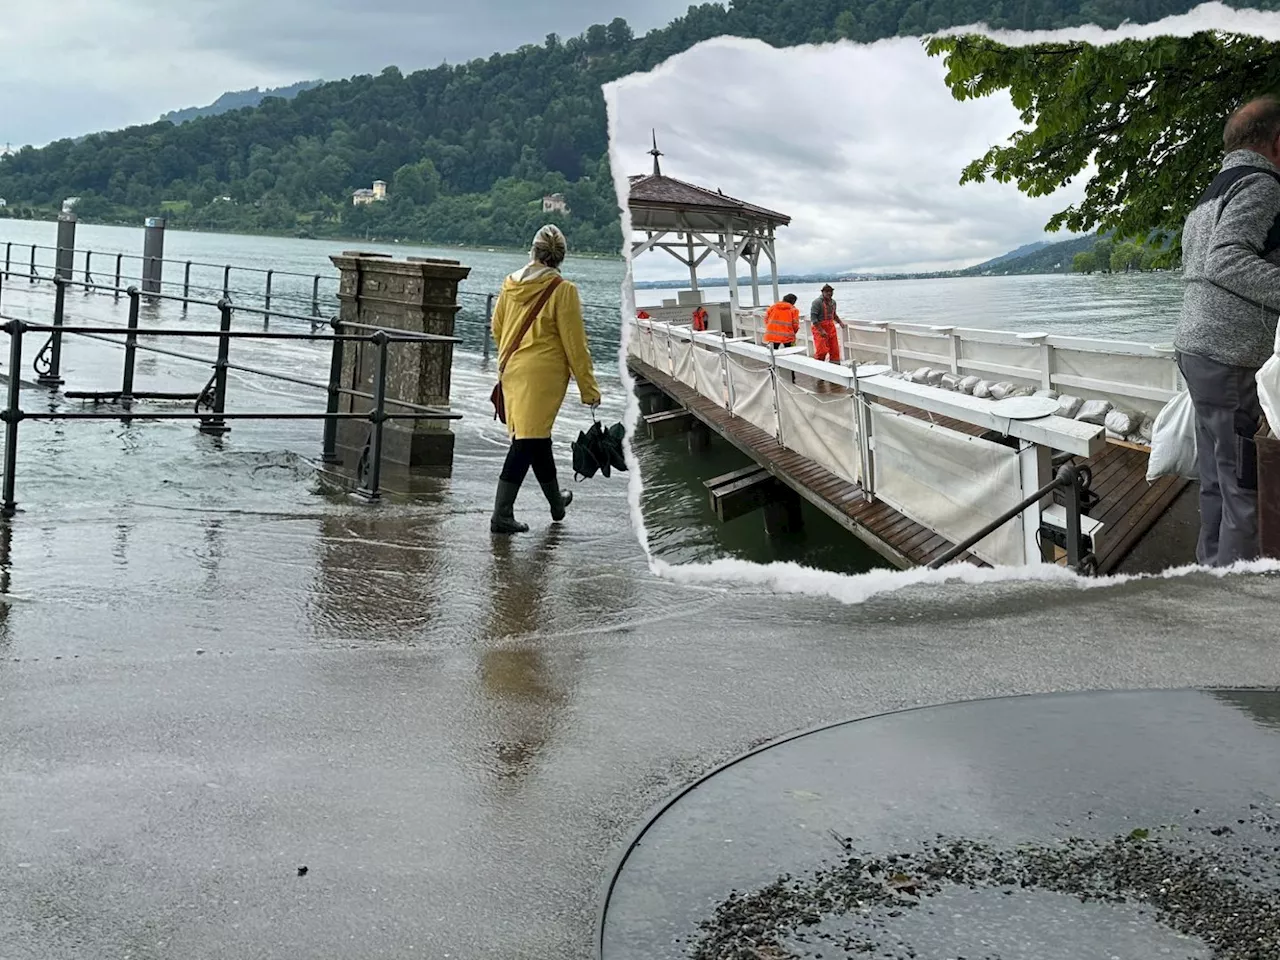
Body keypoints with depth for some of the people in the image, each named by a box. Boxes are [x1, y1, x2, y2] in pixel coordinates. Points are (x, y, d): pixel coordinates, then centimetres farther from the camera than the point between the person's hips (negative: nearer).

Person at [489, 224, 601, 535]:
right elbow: (574, 343, -11)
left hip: (512, 370, 6)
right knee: (529, 439, -4)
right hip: (544, 372, -6)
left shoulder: (510, 284, 4)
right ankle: (502, 515, -7)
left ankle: (556, 500, 36)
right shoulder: (562, 290, -12)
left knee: (536, 436, 19)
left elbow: (496, 329, 16)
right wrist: (588, 388, -4)